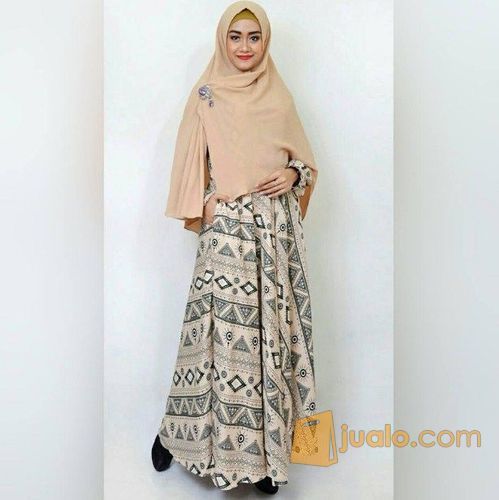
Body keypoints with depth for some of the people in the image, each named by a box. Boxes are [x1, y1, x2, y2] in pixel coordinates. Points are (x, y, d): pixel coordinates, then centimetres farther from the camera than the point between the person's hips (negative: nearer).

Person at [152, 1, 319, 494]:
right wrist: (203, 204, -9)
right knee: (221, 326, -5)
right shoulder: (205, 96, 5)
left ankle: (264, 440, 19)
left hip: (275, 225, 3)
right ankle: (178, 428, 17)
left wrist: (294, 175, -4)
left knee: (270, 327, 5)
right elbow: (190, 166, 5)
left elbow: (304, 157, 17)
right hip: (226, 226, -3)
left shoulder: (279, 96, 13)